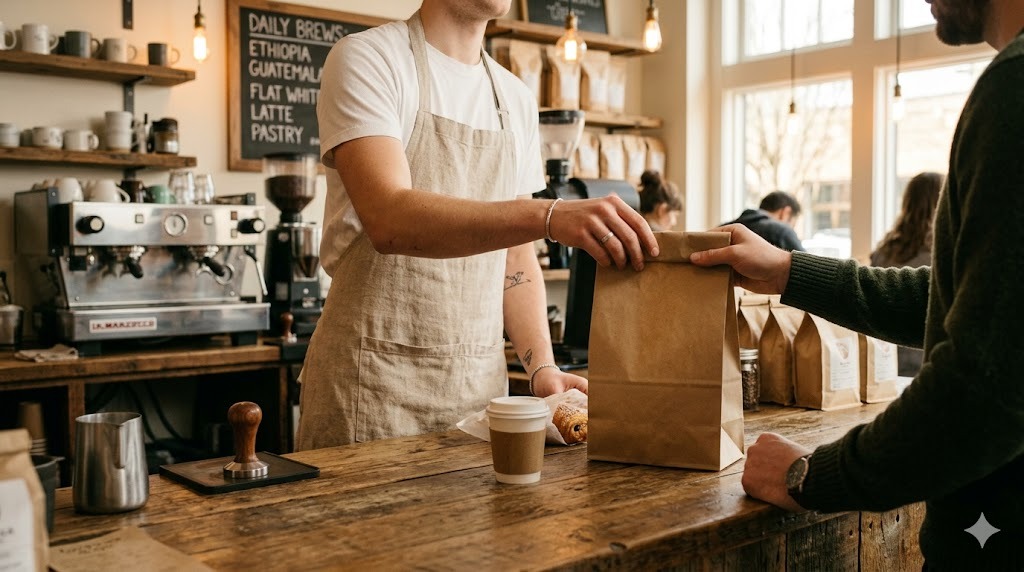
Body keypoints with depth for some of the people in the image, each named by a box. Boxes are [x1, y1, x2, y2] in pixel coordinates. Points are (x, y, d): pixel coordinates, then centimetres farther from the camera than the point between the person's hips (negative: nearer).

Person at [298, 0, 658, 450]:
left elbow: (515, 257, 13)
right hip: (375, 375, -5)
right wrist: (547, 216, -36)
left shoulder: (516, 100, 11)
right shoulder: (366, 60, -8)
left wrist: (542, 365, -2)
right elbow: (389, 220, -24)